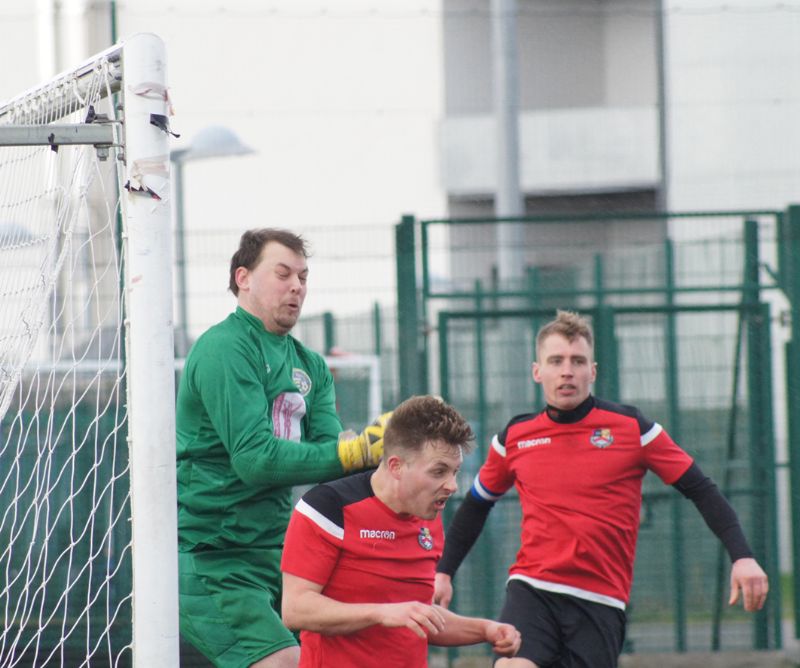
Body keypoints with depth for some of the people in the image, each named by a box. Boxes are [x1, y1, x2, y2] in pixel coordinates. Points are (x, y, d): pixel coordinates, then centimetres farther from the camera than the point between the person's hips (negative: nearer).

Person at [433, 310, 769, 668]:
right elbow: (475, 506, 24)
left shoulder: (631, 428, 0)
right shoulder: (514, 437, 8)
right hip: (530, 590, 1)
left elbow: (702, 491, 1)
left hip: (601, 602, -1)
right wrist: (444, 571, 19)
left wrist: (742, 556, -10)